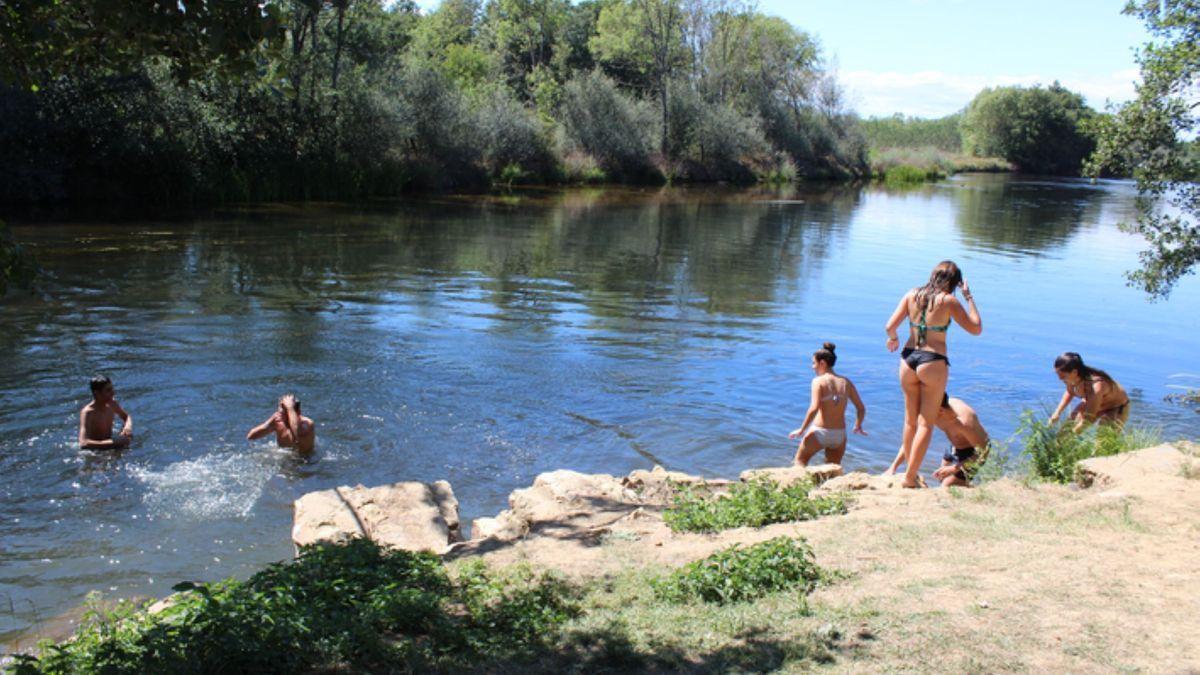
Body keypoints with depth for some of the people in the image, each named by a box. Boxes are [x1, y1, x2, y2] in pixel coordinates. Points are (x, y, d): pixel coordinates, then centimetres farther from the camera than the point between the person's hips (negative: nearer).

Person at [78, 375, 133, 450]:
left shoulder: (111, 404, -5)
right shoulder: (87, 412, -25)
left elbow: (127, 417, 16)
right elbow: (83, 444, -36)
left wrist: (128, 426, -9)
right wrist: (114, 442, -42)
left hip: (108, 444, 6)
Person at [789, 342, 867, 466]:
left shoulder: (818, 381, -9)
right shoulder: (846, 382, 5)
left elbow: (814, 408, -21)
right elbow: (861, 408, 7)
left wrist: (802, 430, -13)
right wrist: (858, 426, 23)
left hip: (819, 433, -4)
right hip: (840, 435, 4)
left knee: (800, 460, 19)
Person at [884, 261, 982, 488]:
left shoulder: (912, 295, 4)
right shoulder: (948, 301, -8)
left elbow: (889, 326, -1)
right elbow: (976, 328, -1)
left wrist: (893, 339, 21)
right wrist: (969, 297, 5)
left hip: (908, 359, 5)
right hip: (933, 362, -5)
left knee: (910, 421, 17)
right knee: (926, 424, 4)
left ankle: (911, 472, 24)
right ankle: (910, 477, 3)